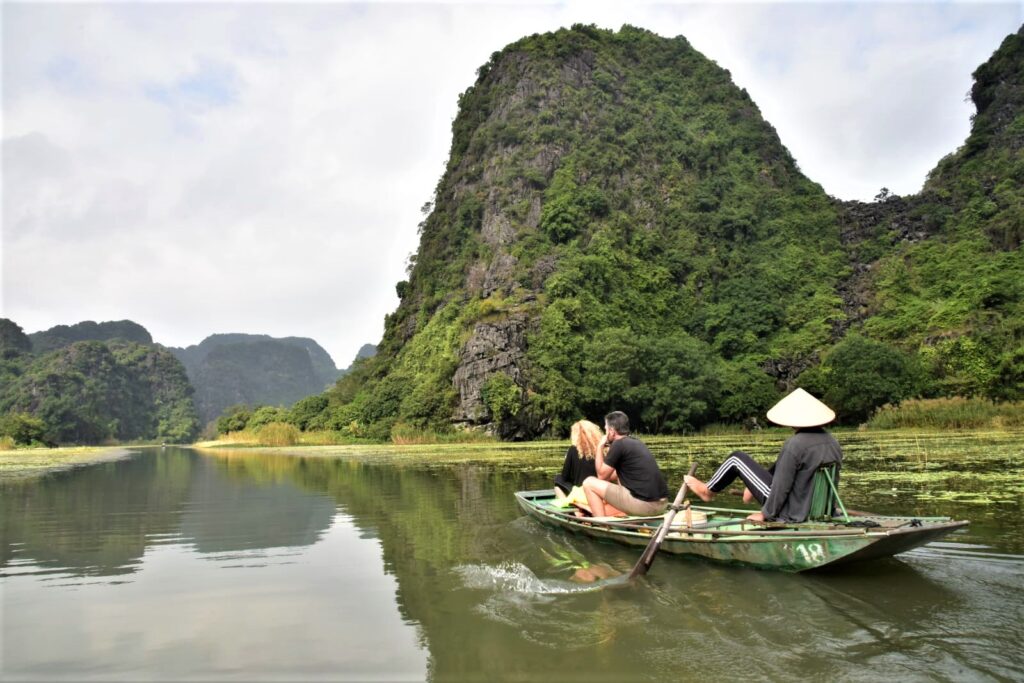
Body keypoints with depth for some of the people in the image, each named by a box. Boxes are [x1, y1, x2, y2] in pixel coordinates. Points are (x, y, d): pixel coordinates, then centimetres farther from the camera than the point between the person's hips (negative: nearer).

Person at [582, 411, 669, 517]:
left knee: (589, 483, 1)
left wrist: (600, 446, 7)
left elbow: (602, 476, 3)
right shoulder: (637, 443, 18)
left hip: (644, 505, -9)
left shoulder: (618, 444, -8)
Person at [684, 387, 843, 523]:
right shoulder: (834, 444, -2)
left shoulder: (795, 444, -25)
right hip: (817, 510, 7)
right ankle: (752, 489, 47)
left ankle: (707, 490, 26)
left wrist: (765, 514, -7)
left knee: (736, 458, 3)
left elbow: (781, 486, -21)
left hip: (789, 514, -7)